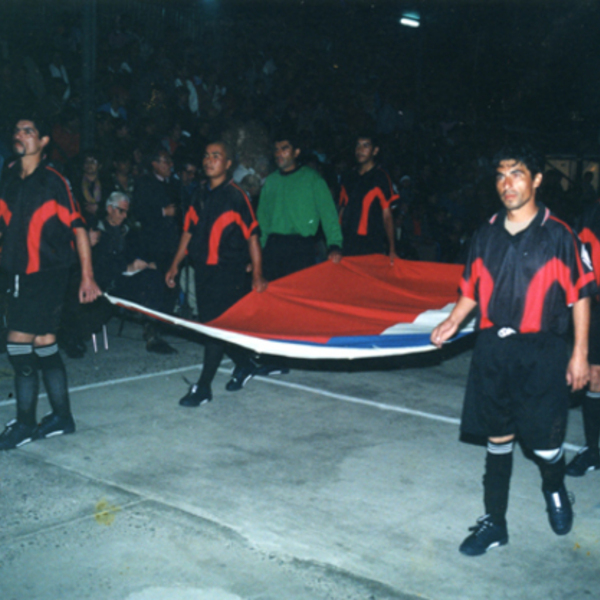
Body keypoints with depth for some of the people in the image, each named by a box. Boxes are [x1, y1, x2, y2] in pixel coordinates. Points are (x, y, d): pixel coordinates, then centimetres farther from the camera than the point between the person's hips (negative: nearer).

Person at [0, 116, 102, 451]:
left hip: (48, 274, -6)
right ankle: (62, 418, 21)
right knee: (44, 344, 11)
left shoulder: (54, 181, -8)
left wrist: (87, 276, -11)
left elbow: (79, 228, -8)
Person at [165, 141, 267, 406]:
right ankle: (243, 365, 33)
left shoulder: (236, 196, -8)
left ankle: (203, 387, -1)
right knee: (208, 322, 12)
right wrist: (175, 265, 13)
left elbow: (252, 235, -8)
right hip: (204, 270, 7)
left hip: (229, 272, -7)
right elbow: (189, 231, 17)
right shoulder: (201, 195, 11)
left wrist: (257, 274, -12)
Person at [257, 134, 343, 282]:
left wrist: (334, 245, -15)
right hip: (273, 246, 4)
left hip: (301, 246, -3)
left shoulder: (312, 178, 4)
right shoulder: (270, 181, 15)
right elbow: (262, 217, 17)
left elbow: (328, 213, -3)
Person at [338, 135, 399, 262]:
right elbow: (342, 212, 16)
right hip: (347, 247, 4)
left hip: (372, 247, -4)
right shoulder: (348, 178, 14)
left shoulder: (381, 177, 1)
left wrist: (392, 249, -10)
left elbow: (387, 215, -2)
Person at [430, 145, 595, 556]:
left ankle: (555, 489, 36)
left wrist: (580, 353, -5)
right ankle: (494, 524, 22)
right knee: (497, 439, 10)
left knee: (545, 441, 1)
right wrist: (453, 321, -1)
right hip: (493, 349, 4)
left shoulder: (559, 236, -6)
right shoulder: (487, 234, 6)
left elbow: (580, 295, -2)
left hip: (541, 352, -3)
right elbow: (473, 289, 15)